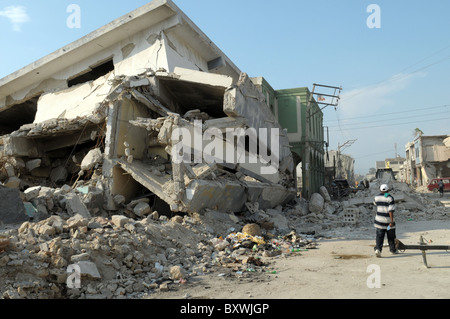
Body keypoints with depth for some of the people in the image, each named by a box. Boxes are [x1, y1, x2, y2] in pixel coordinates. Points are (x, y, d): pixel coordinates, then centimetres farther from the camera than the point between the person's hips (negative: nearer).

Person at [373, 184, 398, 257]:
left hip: (379, 220, 2)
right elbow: (391, 210, -17)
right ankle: (393, 250, 31)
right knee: (391, 237, 16)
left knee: (379, 236, 0)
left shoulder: (377, 197, 0)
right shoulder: (390, 198, -12)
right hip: (388, 220, -2)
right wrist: (392, 221, -16)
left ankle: (378, 249, -18)